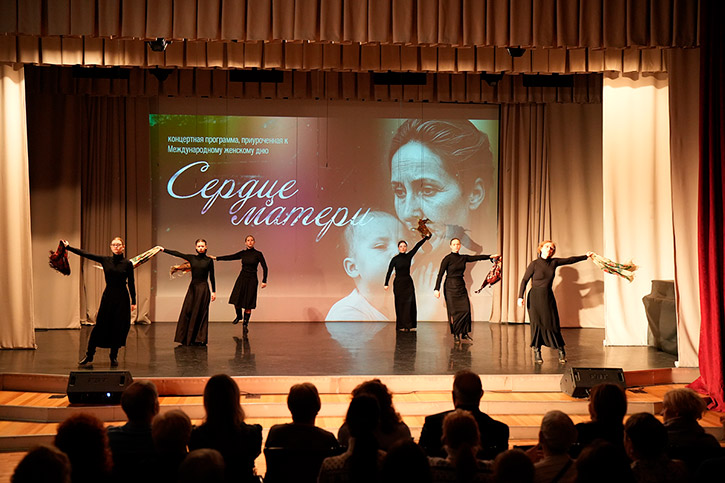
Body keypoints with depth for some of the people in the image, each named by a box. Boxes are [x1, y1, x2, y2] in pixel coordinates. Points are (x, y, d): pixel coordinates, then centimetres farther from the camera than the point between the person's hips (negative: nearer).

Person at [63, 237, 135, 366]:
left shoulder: (127, 263, -3)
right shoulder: (105, 260, 3)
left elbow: (131, 283, 0)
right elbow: (85, 254, 1)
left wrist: (133, 301, -1)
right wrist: (68, 247, -2)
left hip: (122, 297, -2)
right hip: (108, 295, 2)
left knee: (119, 327, 2)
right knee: (100, 325, 3)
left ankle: (114, 356, 16)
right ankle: (89, 355, 13)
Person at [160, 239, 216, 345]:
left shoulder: (209, 260, 0)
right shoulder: (191, 258, 7)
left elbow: (211, 277, 2)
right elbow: (177, 254, 10)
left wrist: (214, 291, 1)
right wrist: (163, 249, 11)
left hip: (203, 289, -3)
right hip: (192, 287, 3)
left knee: (200, 314, -2)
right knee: (187, 312, 1)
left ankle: (200, 339, 4)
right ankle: (187, 339, 8)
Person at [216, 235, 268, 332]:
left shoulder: (258, 254, -4)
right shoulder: (243, 253, 7)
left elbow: (264, 267, -4)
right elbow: (230, 257, 11)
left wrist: (264, 281, -11)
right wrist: (216, 258, 7)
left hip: (252, 280, -3)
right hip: (242, 278, 3)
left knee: (248, 303, -4)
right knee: (236, 300, -7)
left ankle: (245, 323, 9)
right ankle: (239, 316, 22)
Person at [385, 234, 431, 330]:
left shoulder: (409, 256, 4)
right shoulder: (395, 259, -4)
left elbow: (417, 246, 1)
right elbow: (389, 272, -6)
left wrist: (426, 237, -3)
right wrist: (386, 284, -13)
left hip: (408, 283, 3)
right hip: (398, 283, -2)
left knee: (409, 304, -4)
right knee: (400, 304, -1)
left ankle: (408, 326, -3)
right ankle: (401, 326, 2)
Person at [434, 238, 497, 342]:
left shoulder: (463, 258, 10)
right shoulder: (448, 258, -7)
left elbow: (476, 257, 10)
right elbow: (440, 274, -10)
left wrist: (490, 256, 3)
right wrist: (437, 289, -15)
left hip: (461, 286, 5)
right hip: (451, 286, -5)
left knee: (466, 309, -2)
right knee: (454, 311, -3)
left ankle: (464, 333, 8)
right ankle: (456, 334, 8)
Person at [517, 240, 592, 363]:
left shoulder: (554, 262, 5)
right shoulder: (534, 264, -6)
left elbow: (570, 260, 16)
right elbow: (524, 280, -6)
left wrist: (586, 256, 20)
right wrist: (520, 297, -14)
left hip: (548, 298, 3)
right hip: (535, 298, -3)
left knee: (553, 324, 2)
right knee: (537, 324, -2)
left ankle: (561, 351, 17)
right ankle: (537, 353, 8)